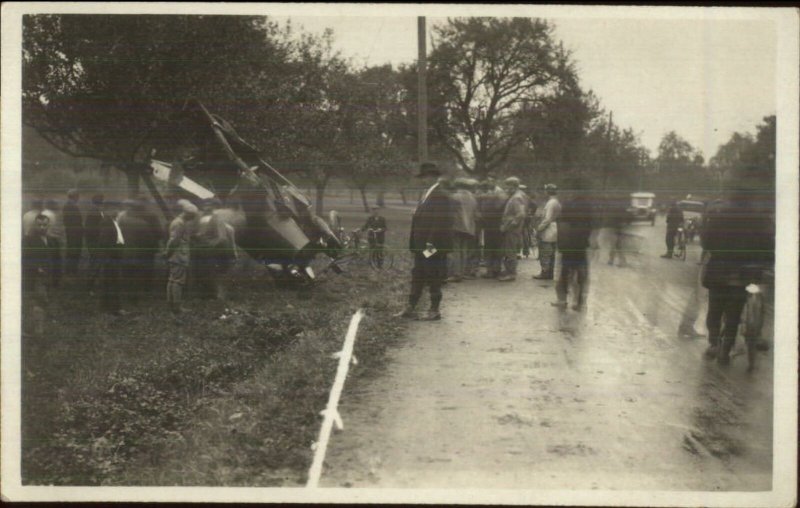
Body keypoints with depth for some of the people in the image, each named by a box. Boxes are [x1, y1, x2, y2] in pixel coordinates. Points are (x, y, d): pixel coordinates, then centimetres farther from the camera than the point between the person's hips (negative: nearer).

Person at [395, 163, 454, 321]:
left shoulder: (440, 196, -14)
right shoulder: (427, 195, 16)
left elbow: (440, 222, -21)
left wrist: (431, 243, -23)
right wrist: (414, 244, 17)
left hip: (434, 246, -10)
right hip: (421, 246, 10)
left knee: (433, 279, -1)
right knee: (417, 277, 12)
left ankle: (435, 310, 7)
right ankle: (410, 308, 17)